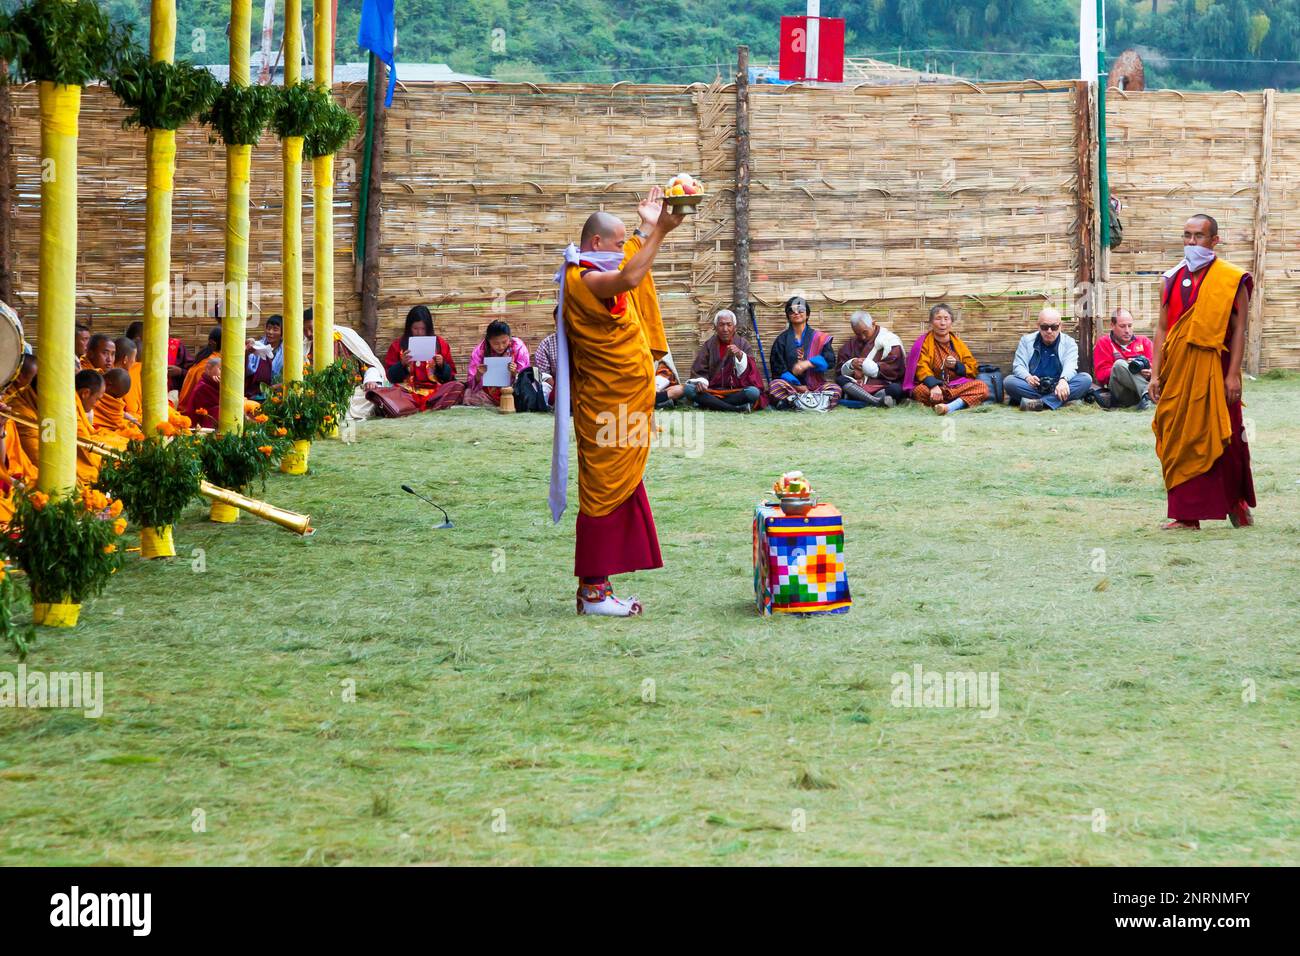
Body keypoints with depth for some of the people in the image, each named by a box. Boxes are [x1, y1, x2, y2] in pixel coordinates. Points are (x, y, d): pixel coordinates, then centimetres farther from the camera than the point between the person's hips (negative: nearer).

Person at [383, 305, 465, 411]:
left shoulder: (439, 343, 14)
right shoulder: (398, 344, 11)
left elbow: (450, 375, 14)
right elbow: (390, 376, 9)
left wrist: (442, 365, -5)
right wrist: (402, 364, -8)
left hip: (434, 390, 2)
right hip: (408, 390, -1)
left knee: (458, 386, -29)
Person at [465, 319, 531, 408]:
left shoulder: (519, 347, -12)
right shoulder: (479, 351, -11)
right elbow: (474, 385, -10)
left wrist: (514, 374, -32)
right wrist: (479, 375, -32)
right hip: (488, 393, 1)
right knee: (468, 395, -28)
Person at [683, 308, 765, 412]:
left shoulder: (743, 345, 5)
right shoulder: (709, 345, 8)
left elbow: (750, 372, -5)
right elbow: (699, 371, 6)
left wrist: (740, 355, -23)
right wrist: (701, 382, -17)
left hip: (736, 391, -2)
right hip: (712, 390, 2)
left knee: (754, 392, -34)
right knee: (689, 389, -29)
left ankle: (711, 404, -24)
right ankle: (737, 408, -30)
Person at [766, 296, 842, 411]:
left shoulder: (818, 337, 13)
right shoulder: (782, 340, 12)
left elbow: (830, 359, -1)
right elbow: (778, 368, 4)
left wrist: (807, 364, -17)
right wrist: (797, 385, -9)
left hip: (815, 386, 1)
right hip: (790, 384, 0)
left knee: (836, 389, -29)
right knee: (775, 386, -32)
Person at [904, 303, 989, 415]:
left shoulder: (958, 344, 12)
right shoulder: (924, 343, 2)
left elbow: (973, 370, 11)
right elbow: (922, 368, -12)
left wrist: (956, 365, -10)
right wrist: (933, 386, -31)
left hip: (957, 386, 3)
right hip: (935, 388, -3)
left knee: (982, 387, -24)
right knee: (920, 391, -37)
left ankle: (950, 407, -43)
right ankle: (962, 403, -32)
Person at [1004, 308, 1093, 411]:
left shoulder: (1069, 342, 6)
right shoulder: (1026, 340, 10)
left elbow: (1070, 366, -10)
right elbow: (1018, 366, 1)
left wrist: (1063, 380, -35)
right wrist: (1027, 377, -24)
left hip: (1058, 387, 0)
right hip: (1033, 388, 0)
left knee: (1086, 379, -26)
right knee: (1008, 381, -27)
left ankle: (1041, 402, -39)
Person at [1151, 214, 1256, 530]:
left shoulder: (1232, 280, -2)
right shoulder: (1173, 279, 9)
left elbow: (1239, 330, -5)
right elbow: (1162, 329, 8)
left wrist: (1233, 374, -13)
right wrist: (1156, 373, 1)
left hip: (1214, 370, -3)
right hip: (1177, 372, 3)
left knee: (1222, 439, 2)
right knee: (1180, 443, 2)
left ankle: (1237, 502, 23)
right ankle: (1187, 515, 7)